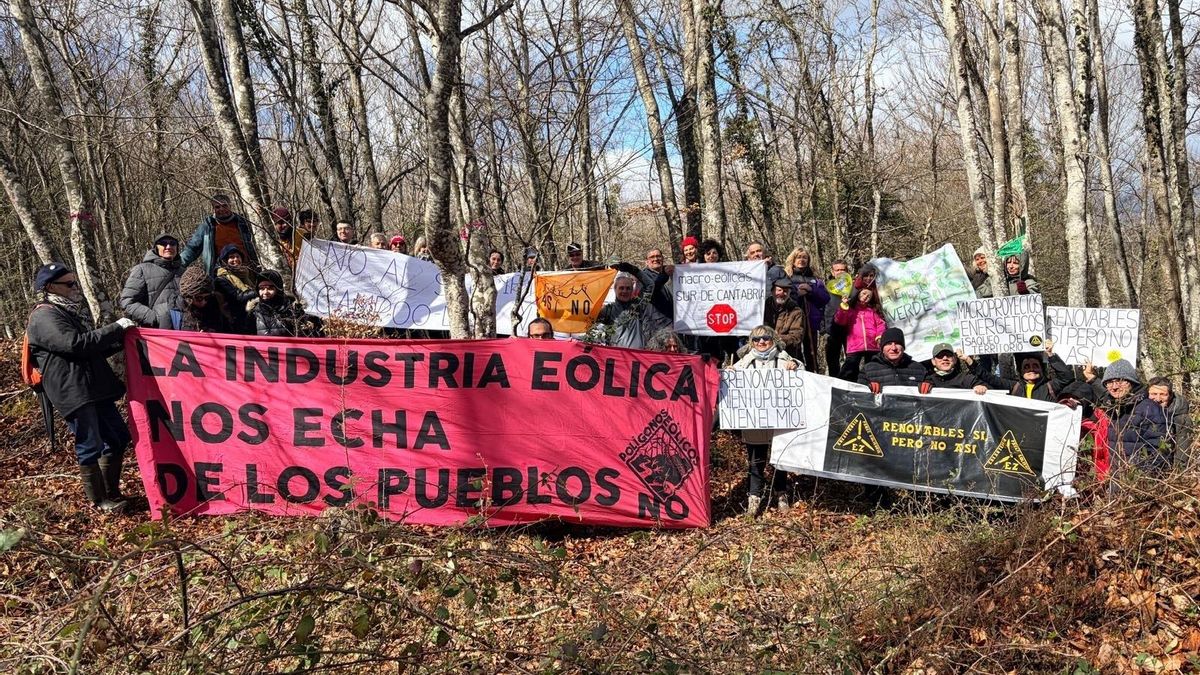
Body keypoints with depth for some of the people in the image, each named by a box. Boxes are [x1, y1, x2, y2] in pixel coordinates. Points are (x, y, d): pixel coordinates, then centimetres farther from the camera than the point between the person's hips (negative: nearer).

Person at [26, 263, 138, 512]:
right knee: (90, 447, -3)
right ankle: (99, 500, 11)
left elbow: (94, 350, 25)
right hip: (72, 393, -9)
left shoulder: (70, 311, 21)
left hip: (93, 387, 9)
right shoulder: (44, 317, -9)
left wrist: (122, 340, 12)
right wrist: (116, 328, -18)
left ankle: (111, 492, 25)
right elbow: (76, 344, -22)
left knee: (119, 437, 12)